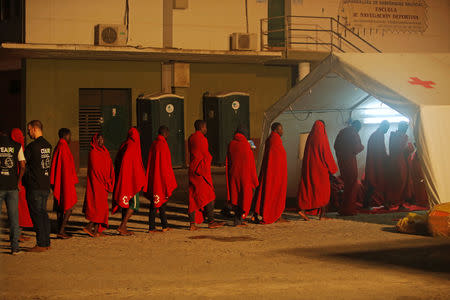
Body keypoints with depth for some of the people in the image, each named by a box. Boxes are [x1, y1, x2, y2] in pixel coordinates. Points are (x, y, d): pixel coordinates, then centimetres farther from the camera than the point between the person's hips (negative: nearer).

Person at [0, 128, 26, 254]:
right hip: (12, 186, 2)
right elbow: (23, 166, 0)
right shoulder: (17, 146, 4)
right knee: (13, 216, 6)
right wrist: (18, 182, 8)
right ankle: (15, 246, 5)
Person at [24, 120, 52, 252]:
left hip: (34, 186, -7)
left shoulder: (32, 146, -13)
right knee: (43, 213, 13)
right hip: (46, 185, 7)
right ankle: (46, 242, 16)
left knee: (36, 214, -3)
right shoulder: (48, 145, 9)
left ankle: (41, 244, -2)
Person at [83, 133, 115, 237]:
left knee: (101, 207, 7)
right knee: (99, 206, -11)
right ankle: (89, 227, -5)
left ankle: (96, 230, 11)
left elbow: (110, 168, 13)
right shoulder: (93, 153, -9)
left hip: (104, 184, 8)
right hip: (96, 182, -8)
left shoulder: (105, 152, 15)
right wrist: (106, 182, -13)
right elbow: (95, 169, -14)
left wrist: (110, 182, 1)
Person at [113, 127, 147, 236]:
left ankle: (123, 228, 11)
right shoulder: (134, 146, -12)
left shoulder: (123, 146, 12)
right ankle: (122, 226, -13)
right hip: (131, 178, -8)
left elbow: (116, 162, 16)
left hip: (121, 178, 8)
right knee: (134, 203, -5)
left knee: (126, 203, 12)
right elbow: (137, 165, -17)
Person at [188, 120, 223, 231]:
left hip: (193, 170, 8)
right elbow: (206, 155, -11)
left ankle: (192, 223, 3)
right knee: (208, 196, -2)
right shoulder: (201, 139, -12)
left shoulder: (191, 138, 14)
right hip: (202, 169, -8)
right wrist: (210, 158, 8)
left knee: (194, 197, 6)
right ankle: (211, 221, -2)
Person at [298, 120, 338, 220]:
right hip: (320, 167, -6)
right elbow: (327, 153, -11)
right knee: (323, 189, 4)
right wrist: (332, 169, -4)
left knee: (309, 188, 5)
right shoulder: (322, 137, -10)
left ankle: (303, 209, -12)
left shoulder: (310, 137, 9)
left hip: (309, 166, 6)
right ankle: (322, 213, 5)